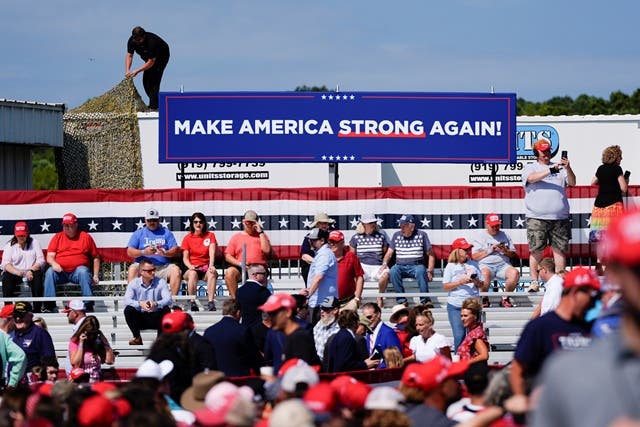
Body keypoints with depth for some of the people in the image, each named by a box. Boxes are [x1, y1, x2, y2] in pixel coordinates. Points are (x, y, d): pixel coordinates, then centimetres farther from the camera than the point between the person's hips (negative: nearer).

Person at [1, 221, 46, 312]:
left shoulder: (34, 243, 9)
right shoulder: (10, 245, 9)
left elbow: (41, 261, 0)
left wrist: (31, 270, -20)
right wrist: (16, 272, -26)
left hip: (31, 274, 0)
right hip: (14, 273, 0)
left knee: (37, 276, -34)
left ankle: (37, 309, -32)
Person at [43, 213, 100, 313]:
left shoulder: (86, 237, 11)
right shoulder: (57, 237, 15)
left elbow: (95, 258, 13)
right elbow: (49, 256, 8)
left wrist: (95, 275, 2)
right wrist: (53, 263, -16)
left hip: (78, 271, -2)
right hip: (61, 272, 2)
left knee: (83, 272, -34)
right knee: (50, 273, -28)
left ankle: (88, 305, -37)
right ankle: (49, 304, -31)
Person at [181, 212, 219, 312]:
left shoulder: (210, 235, 8)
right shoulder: (187, 238, 8)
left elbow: (212, 252, -6)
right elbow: (185, 258, 4)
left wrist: (211, 266, -26)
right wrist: (190, 266, -18)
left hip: (206, 268, 0)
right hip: (192, 268, 0)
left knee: (212, 273, -35)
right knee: (192, 274, -36)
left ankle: (211, 302, -42)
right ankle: (192, 303, -37)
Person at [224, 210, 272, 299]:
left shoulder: (261, 235, 16)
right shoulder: (236, 237, 18)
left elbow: (267, 250, -3)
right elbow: (227, 256, 11)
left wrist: (260, 232, 0)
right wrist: (239, 263, -9)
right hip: (240, 268, 1)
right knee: (229, 272, -30)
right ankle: (234, 298, -26)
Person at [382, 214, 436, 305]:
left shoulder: (421, 235, 5)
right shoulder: (396, 235, 13)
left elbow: (430, 255, 7)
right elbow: (389, 253, 13)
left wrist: (429, 271, -6)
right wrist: (384, 264, -9)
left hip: (417, 265, -2)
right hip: (400, 266, 2)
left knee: (420, 271, -37)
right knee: (393, 271, -32)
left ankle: (425, 300, -35)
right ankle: (401, 300, -28)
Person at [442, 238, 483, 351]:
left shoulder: (473, 264, 10)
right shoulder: (451, 266, 2)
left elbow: (482, 287, 13)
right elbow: (445, 286, -3)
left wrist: (477, 282, -8)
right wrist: (460, 282, -14)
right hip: (455, 306, -2)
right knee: (459, 336, -6)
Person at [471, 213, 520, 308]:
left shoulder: (505, 235, 21)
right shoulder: (480, 236, 13)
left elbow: (514, 255, 19)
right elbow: (474, 256, 4)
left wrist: (506, 251, -3)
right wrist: (489, 251, -6)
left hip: (503, 264, 3)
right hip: (485, 265, -3)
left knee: (515, 273, -31)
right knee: (485, 274, -40)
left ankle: (505, 299, -16)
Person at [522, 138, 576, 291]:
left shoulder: (560, 169, 17)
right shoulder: (530, 168, 8)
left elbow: (572, 183, 6)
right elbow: (532, 178, -13)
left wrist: (568, 168, -12)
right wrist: (551, 170, -20)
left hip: (559, 218, 3)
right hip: (537, 218, -3)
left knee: (559, 249, 1)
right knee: (536, 250, -4)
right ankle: (534, 281, 0)